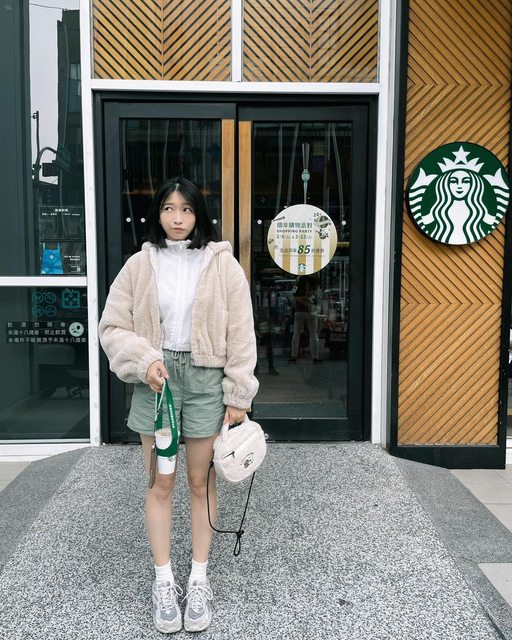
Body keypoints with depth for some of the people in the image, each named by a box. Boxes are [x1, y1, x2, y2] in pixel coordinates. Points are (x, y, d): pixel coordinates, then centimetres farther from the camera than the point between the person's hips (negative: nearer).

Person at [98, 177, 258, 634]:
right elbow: (113, 326, 4)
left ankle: (200, 578, 29)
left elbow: (240, 334, -3)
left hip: (206, 379, -1)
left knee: (201, 481, 11)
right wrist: (144, 359, -14)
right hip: (156, 378, 1)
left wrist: (237, 396, -6)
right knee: (160, 483, 11)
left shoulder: (223, 264, -3)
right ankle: (164, 580, 28)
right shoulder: (139, 265, 1)